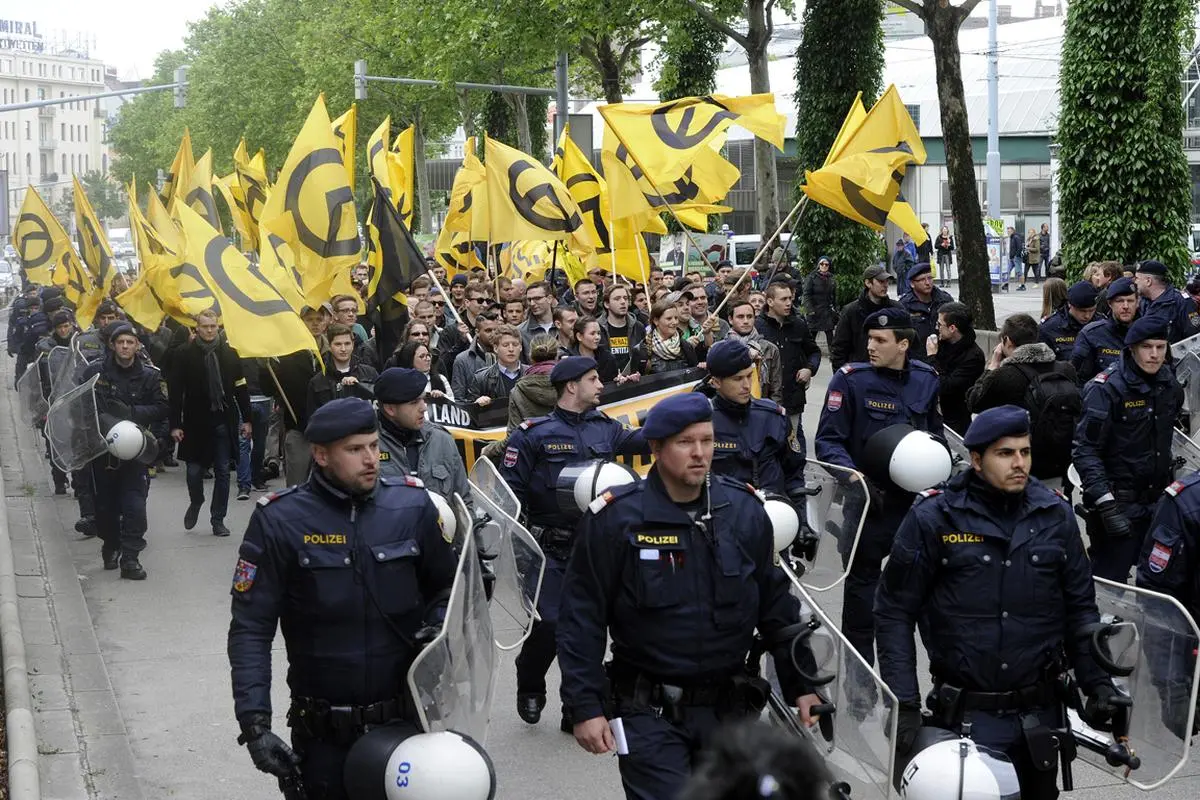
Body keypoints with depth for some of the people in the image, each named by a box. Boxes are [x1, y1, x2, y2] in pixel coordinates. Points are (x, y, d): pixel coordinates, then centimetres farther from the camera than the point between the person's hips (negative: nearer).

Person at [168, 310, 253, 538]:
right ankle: (195, 503, 33)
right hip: (195, 423, -2)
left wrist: (246, 419, 6)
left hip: (224, 422, 2)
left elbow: (241, 389, 9)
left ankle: (218, 519, 15)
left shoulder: (229, 354, 5)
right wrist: (175, 424, -8)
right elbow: (175, 392, -3)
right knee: (194, 470, 3)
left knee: (222, 472, 5)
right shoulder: (184, 355, -3)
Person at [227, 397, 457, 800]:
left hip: (409, 720, 2)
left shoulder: (412, 505, -3)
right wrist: (254, 724, -16)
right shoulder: (280, 521, -11)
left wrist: (438, 624, -11)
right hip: (325, 735, -2)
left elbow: (447, 586, 10)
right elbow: (251, 628, -9)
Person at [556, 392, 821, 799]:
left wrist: (799, 685, 9)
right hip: (649, 713, -4)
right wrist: (585, 706, -11)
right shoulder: (615, 517, -10)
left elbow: (775, 603, 10)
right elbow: (582, 617, -7)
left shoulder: (744, 509, 2)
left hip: (730, 707, 4)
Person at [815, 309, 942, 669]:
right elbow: (828, 440, -13)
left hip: (916, 499, 4)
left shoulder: (926, 378, 2)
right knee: (863, 579, 5)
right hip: (869, 500, -4)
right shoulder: (850, 380, -13)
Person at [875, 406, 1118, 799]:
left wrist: (1098, 682, 3)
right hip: (965, 715, -3)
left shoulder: (1055, 514, 3)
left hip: (1040, 712, 4)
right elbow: (895, 612, -6)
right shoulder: (933, 518, -8)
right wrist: (904, 703, -12)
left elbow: (1079, 607, 11)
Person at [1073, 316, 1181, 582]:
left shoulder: (1169, 384, 5)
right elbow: (1085, 449, -19)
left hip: (1158, 500, 6)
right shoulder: (1107, 388, -16)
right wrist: (1105, 502, -25)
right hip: (1119, 504, -6)